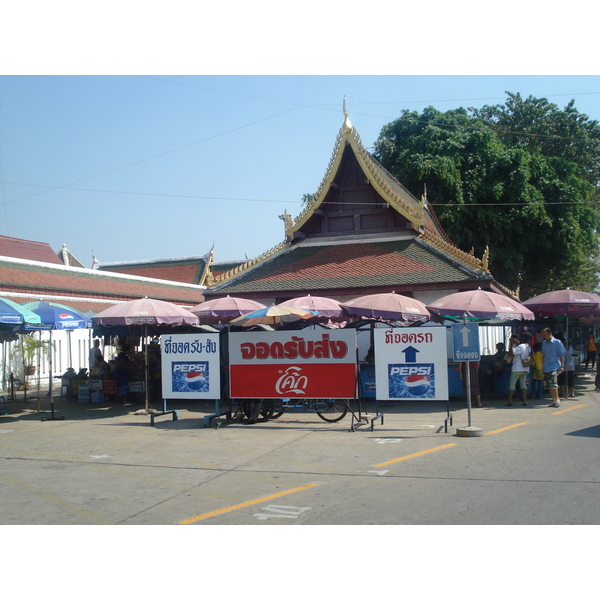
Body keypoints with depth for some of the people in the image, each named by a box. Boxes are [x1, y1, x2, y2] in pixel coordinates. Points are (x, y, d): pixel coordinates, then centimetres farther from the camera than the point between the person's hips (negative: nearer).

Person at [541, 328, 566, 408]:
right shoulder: (544, 343, 13)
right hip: (546, 367, 6)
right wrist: (543, 366, 16)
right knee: (550, 385, 7)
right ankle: (554, 399, 16)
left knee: (553, 383, -13)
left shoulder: (557, 342, -3)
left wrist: (562, 365, -10)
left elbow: (562, 354, -4)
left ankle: (557, 400, -2)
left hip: (555, 366, -6)